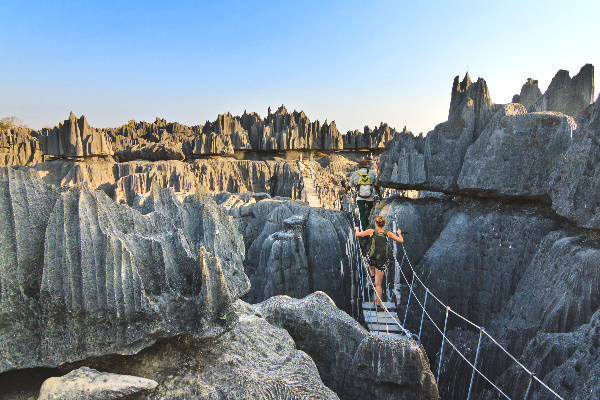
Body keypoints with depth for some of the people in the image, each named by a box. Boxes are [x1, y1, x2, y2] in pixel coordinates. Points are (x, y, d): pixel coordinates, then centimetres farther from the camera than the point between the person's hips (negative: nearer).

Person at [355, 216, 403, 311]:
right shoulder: (388, 233, 5)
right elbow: (401, 240, 9)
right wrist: (399, 233, 30)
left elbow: (358, 234, 9)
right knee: (378, 284, 8)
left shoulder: (371, 231, 2)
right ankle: (378, 305, 10)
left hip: (372, 258, -1)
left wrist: (357, 228, 31)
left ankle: (372, 276, 31)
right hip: (382, 260, 1)